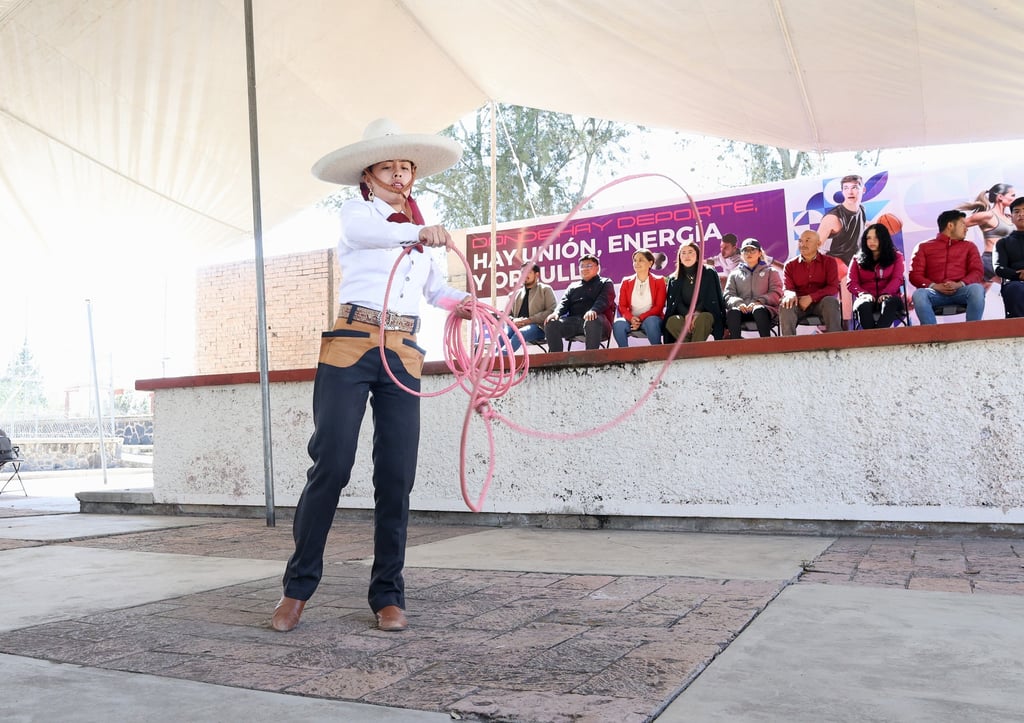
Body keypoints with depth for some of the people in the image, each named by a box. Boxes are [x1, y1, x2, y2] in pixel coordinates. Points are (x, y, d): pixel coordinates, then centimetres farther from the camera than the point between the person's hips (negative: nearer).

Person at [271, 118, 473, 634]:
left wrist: (461, 301, 3)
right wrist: (418, 232, -38)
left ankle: (388, 595, 9)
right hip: (351, 345, -4)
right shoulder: (356, 211, 6)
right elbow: (367, 232, -19)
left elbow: (435, 285, 25)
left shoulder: (421, 227, 22)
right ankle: (298, 587, 6)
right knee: (331, 465, -8)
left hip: (403, 354, 4)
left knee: (396, 476, 0)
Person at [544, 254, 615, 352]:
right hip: (573, 320, 4)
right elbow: (564, 303, 16)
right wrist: (556, 313, -10)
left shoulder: (605, 283, 18)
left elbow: (603, 300, -4)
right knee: (551, 324, -23)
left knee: (592, 322, -41)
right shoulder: (573, 286, 32)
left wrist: (593, 310, -28)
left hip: (595, 319, -4)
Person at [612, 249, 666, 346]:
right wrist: (631, 318, -16)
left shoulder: (658, 281, 9)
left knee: (651, 322, -38)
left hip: (651, 318, -1)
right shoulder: (626, 282, 14)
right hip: (631, 320, 2)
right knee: (618, 324, -32)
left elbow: (659, 306, -1)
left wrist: (641, 318, -16)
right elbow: (622, 306, 7)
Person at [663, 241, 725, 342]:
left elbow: (712, 298, -1)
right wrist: (687, 315, -18)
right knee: (671, 321, -33)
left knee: (701, 319, -39)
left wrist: (697, 313, -19)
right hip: (684, 315, 2)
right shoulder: (674, 279, 14)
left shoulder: (709, 273, 7)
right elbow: (676, 302, 4)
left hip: (704, 314, -2)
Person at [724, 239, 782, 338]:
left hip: (764, 308, -1)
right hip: (742, 310, 1)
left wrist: (759, 302, -10)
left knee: (758, 310, -40)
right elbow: (728, 295, 15)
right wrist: (738, 303, -10)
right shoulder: (734, 274, 27)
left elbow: (776, 293, 9)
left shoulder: (770, 272, 23)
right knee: (732, 312, -37)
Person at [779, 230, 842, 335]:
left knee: (831, 301, -34)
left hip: (821, 302, -1)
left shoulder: (829, 262, 5)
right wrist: (790, 294, -27)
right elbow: (787, 288, 1)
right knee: (785, 305, -32)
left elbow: (833, 288, -6)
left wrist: (811, 297, -22)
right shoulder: (790, 265, 10)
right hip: (799, 302, 1)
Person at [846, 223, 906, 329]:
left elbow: (897, 279, 2)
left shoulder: (896, 257, 15)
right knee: (864, 305, -37)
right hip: (867, 299, 0)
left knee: (891, 302, -38)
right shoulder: (858, 259, 16)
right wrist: (863, 294, -16)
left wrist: (885, 293, -19)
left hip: (888, 298, 0)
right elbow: (851, 283, 6)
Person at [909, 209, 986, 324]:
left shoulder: (969, 246, 24)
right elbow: (915, 275, 7)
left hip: (960, 291, 1)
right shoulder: (924, 247, 19)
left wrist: (960, 284, -12)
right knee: (919, 294, -35)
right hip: (936, 292, -1)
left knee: (977, 289, -33)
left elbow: (978, 272, 9)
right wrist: (935, 286, -12)